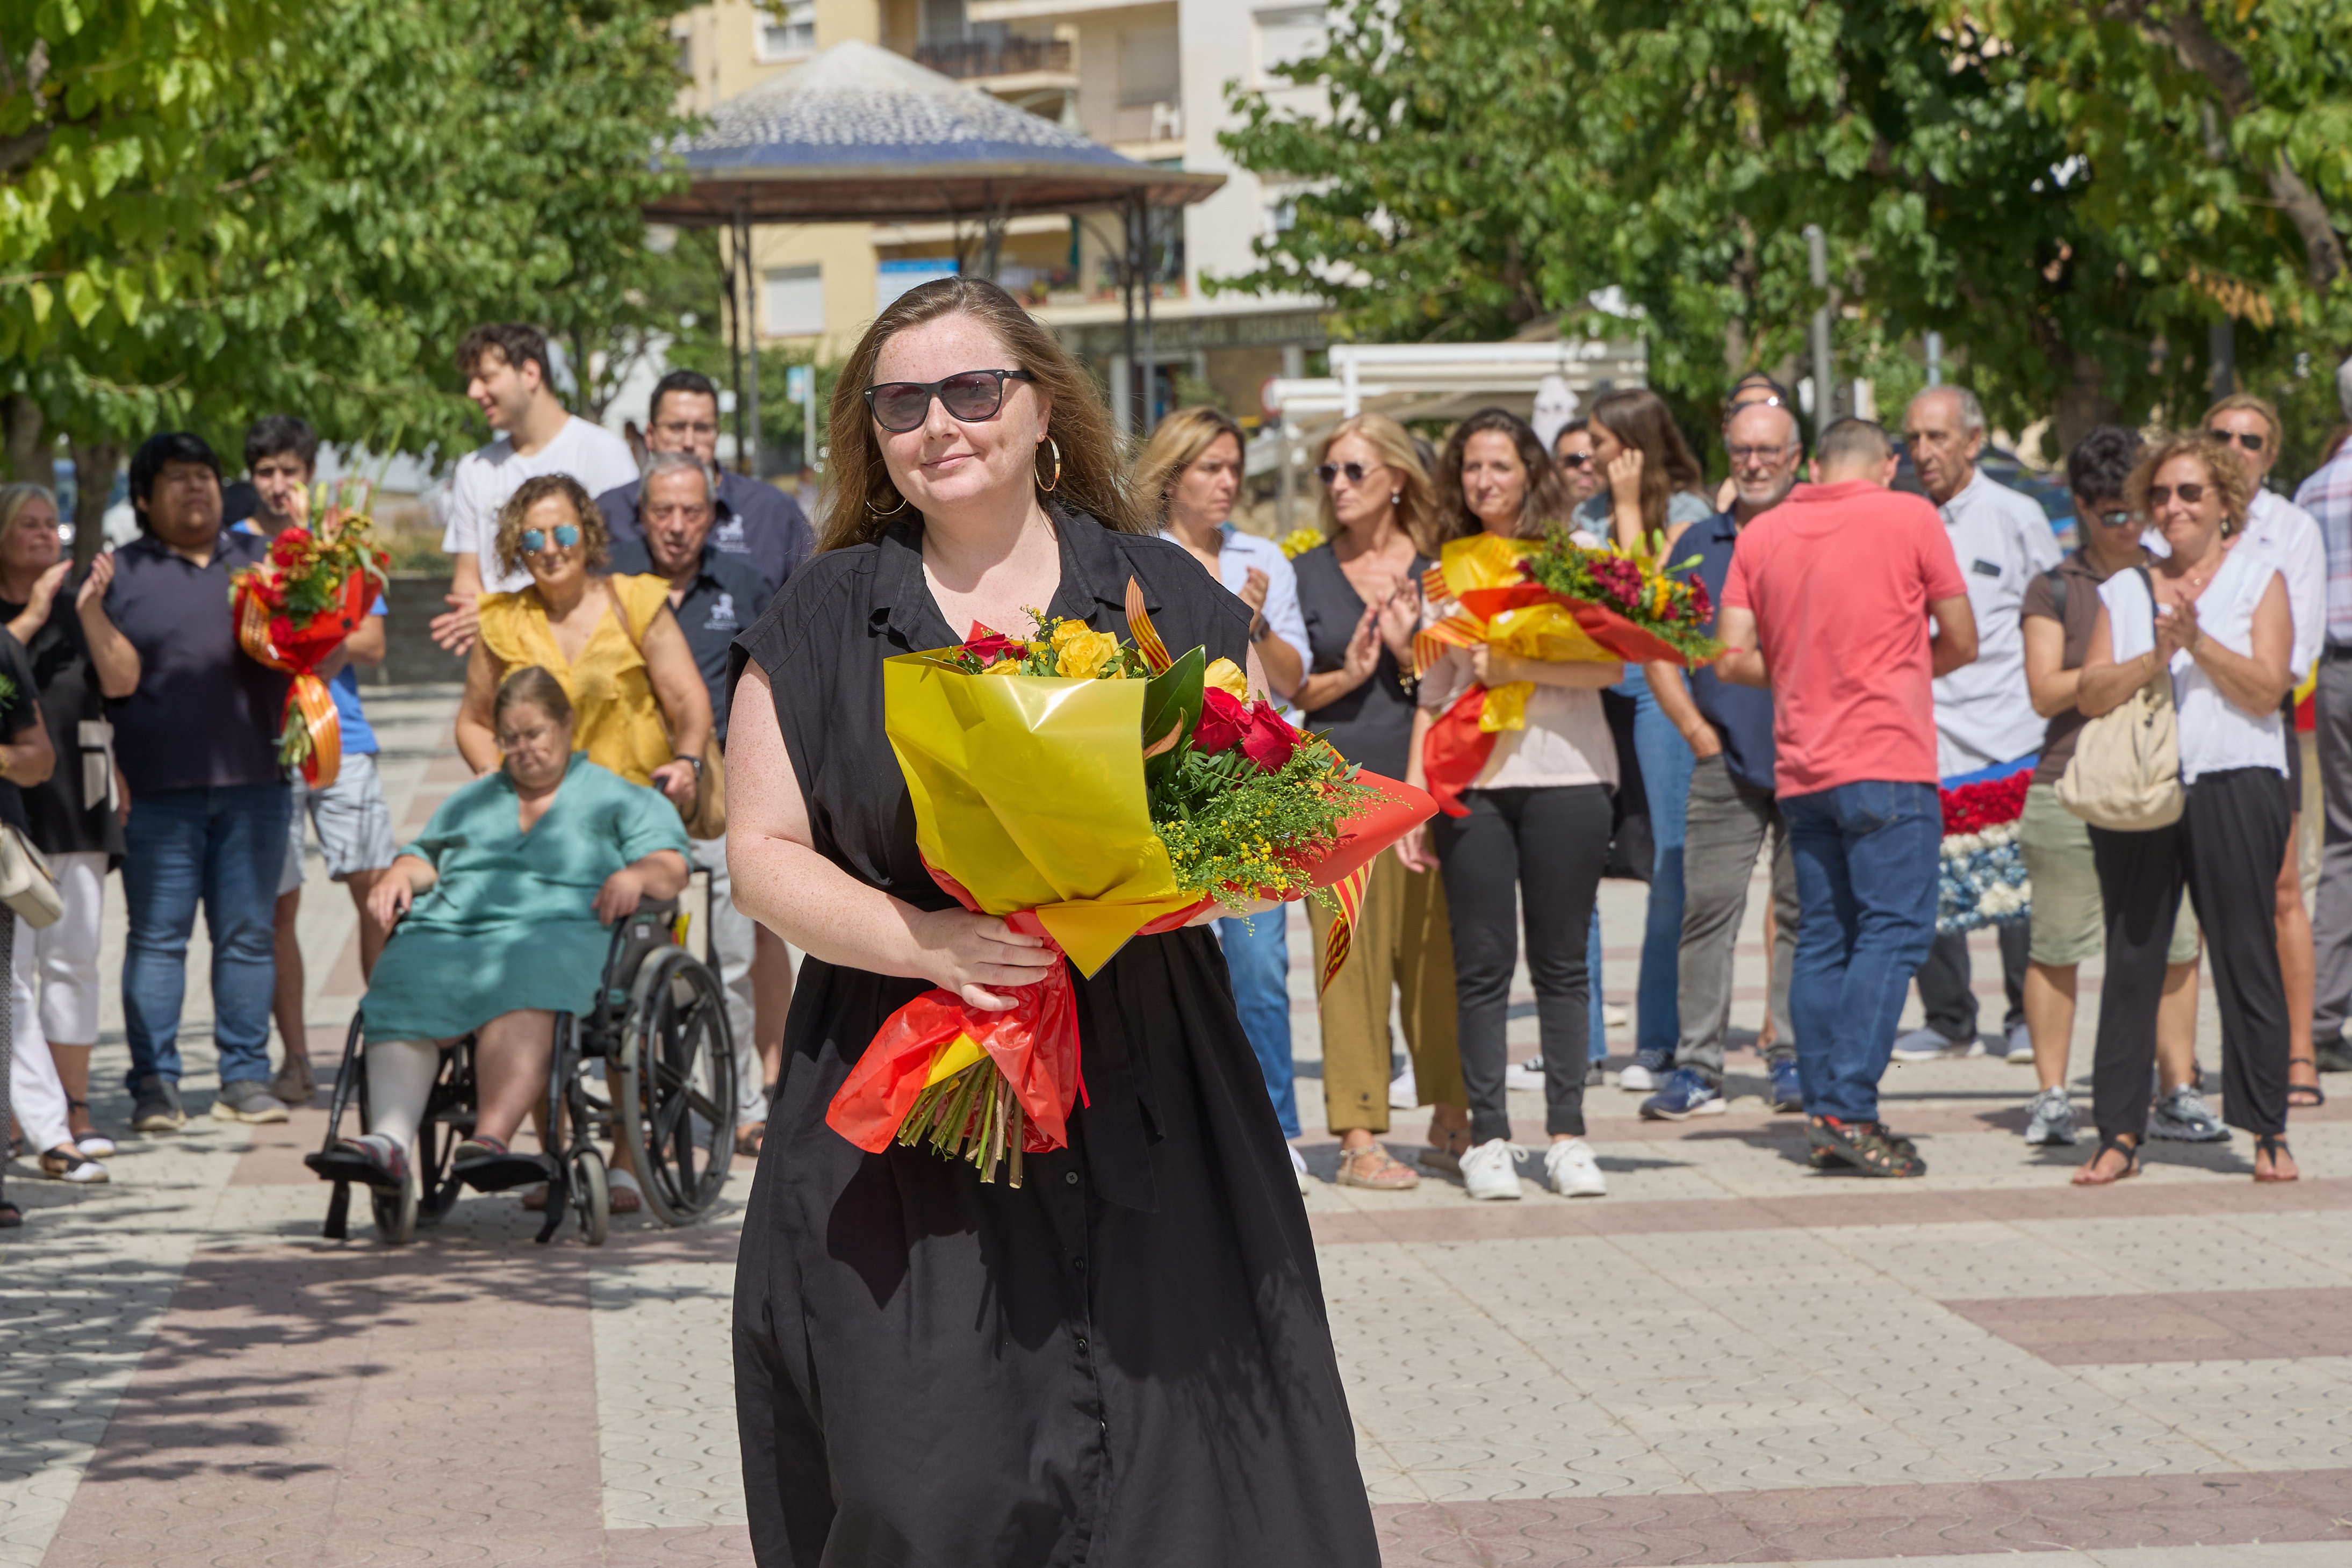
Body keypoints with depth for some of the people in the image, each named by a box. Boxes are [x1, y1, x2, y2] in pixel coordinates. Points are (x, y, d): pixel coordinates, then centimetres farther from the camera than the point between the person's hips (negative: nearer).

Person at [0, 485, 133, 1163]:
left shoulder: (76, 602, 12)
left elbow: (122, 681, 1)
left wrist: (91, 611, -10)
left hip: (75, 803, 4)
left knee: (73, 960, 6)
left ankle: (75, 1108, 13)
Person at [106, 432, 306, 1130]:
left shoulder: (262, 558, 14)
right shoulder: (119, 573, 8)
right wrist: (110, 777, -10)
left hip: (254, 783, 2)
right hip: (159, 790, -2)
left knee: (248, 934, 4)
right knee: (157, 936, -2)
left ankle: (246, 1078, 10)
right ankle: (154, 1084, 1)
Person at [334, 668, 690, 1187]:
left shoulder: (618, 798, 21)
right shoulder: (470, 801, 36)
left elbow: (672, 866, 9)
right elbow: (427, 855, 32)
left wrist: (636, 875, -13)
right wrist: (401, 874, 8)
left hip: (557, 931, -3)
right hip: (449, 930, 3)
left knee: (521, 990, -40)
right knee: (404, 994, -32)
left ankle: (491, 1139, -56)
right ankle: (389, 1139, -48)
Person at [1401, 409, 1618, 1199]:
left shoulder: (1576, 554, 6)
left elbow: (1611, 664, -6)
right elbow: (1432, 695, 15)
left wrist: (1515, 664, -16)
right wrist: (1415, 797, 8)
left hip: (1565, 775, -2)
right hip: (1471, 780, 2)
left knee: (1562, 959, 2)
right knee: (1481, 964, 0)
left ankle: (1568, 1135, 7)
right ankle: (1488, 1138, 4)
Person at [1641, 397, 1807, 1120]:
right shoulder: (1700, 545, 11)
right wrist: (1695, 727, 4)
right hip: (1726, 759, 2)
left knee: (1804, 911, 4)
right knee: (1707, 909, -4)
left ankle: (1794, 1061, 11)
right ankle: (1697, 1067, -1)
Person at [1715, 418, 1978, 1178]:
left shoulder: (1762, 532, 9)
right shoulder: (1910, 518, -1)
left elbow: (1733, 658, 6)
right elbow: (1961, 643, 5)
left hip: (1799, 767, 5)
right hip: (1886, 759, -5)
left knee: (1822, 937, 9)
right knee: (1894, 929, -6)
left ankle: (1825, 1115, 7)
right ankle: (1850, 1108, -15)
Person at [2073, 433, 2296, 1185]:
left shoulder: (2258, 578, 8)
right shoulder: (2124, 590, 15)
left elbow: (2267, 688, -4)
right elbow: (2090, 692, 3)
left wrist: (2198, 642, -14)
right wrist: (2153, 659, -13)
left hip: (2234, 788, -2)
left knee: (2247, 960, -2)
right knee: (2131, 961, 1)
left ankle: (2268, 1132, 6)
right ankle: (2119, 1133, 5)